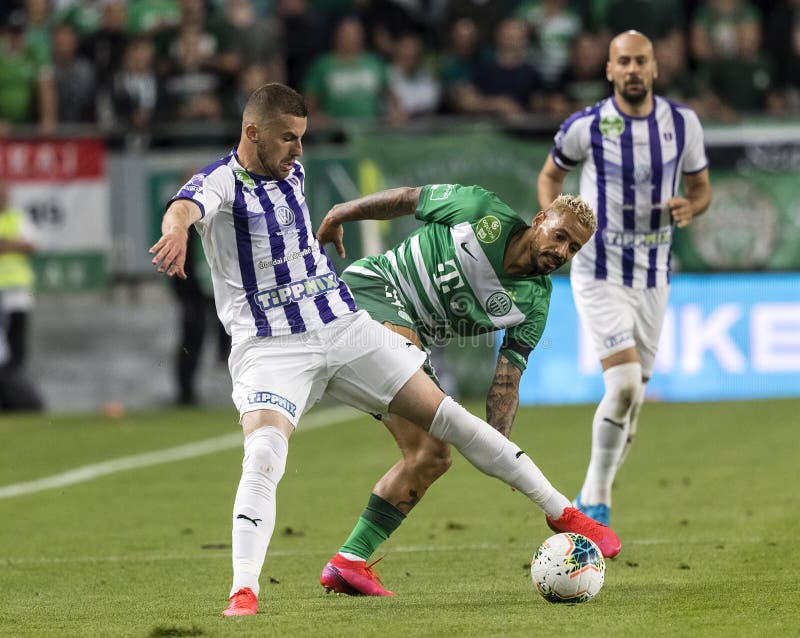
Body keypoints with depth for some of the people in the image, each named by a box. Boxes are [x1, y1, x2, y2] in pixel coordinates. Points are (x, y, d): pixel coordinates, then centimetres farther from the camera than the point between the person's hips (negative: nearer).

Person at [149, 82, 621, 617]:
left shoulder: (291, 171, 9)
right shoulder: (220, 182, -12)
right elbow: (183, 210, -37)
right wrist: (176, 230, -58)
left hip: (344, 327, 6)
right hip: (270, 347, -5)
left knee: (444, 414, 4)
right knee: (263, 455, -29)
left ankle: (563, 513, 11)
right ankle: (243, 591, -29)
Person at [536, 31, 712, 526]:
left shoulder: (682, 123, -2)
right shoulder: (585, 127, -9)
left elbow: (702, 188, 10)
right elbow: (551, 175, 9)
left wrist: (691, 207, -14)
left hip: (653, 276, 4)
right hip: (599, 275, -4)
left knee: (632, 400, 9)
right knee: (624, 384, -19)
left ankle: (594, 500, 26)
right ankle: (595, 496, -3)